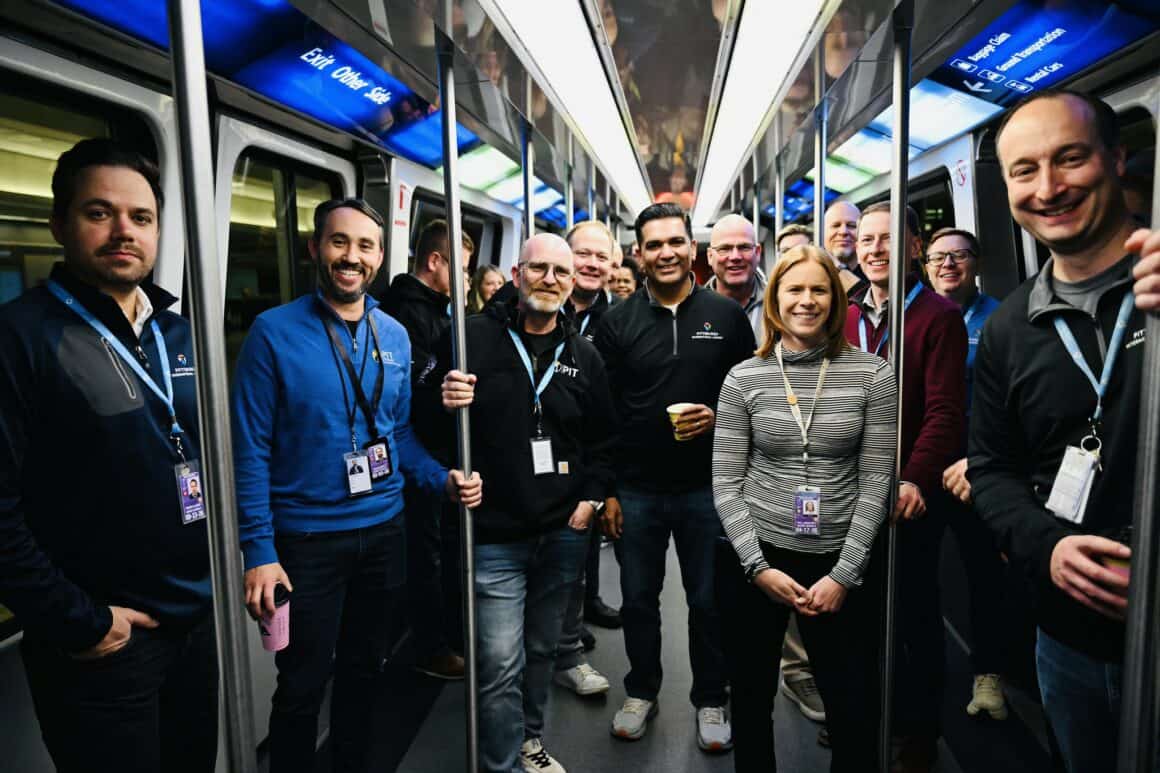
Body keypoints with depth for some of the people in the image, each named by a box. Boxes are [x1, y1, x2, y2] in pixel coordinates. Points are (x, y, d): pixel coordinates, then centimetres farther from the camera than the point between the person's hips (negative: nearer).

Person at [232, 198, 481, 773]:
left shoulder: (395, 336, 2)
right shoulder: (274, 331, -12)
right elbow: (251, 449, -12)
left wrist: (445, 480, -8)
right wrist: (259, 551, -15)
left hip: (383, 531, 5)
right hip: (306, 539, -4)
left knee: (365, 671, 22)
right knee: (302, 688, 14)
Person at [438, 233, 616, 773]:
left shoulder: (583, 355, 6)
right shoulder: (473, 337, -6)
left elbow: (603, 439, 14)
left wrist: (591, 498, 2)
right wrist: (443, 402, -24)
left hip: (564, 532, 4)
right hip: (495, 534, -4)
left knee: (542, 648, 21)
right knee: (501, 665, -2)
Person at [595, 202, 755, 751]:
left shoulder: (727, 315, 0)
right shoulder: (617, 323, 0)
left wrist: (718, 416, -15)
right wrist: (605, 490, -2)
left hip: (707, 487, 0)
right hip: (636, 491, 1)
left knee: (709, 601, 13)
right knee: (638, 599, 15)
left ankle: (710, 699, 35)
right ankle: (641, 691, 38)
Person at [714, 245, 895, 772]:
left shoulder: (871, 374, -3)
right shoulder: (743, 378, -3)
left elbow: (875, 482, -4)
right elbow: (725, 484, -3)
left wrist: (844, 574, -9)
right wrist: (759, 568, -11)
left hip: (837, 562, 0)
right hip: (753, 560, 1)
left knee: (856, 709, 9)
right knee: (751, 698, 16)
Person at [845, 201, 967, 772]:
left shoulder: (939, 317, -7)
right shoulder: (846, 319, 11)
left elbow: (945, 411, -15)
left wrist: (915, 479, -26)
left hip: (909, 495, -5)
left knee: (914, 613, 8)